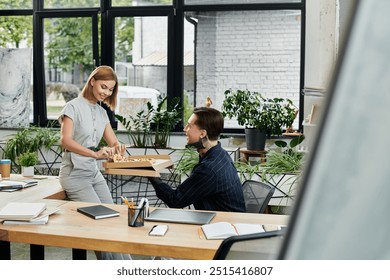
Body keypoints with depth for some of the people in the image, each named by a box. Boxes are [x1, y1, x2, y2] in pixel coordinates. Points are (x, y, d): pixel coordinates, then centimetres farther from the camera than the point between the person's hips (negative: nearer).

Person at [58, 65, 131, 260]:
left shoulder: (102, 112, 11)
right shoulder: (73, 107, -9)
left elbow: (113, 141, 7)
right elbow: (65, 140, -22)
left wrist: (117, 148, -19)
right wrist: (95, 153, -35)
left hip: (94, 173, 7)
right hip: (75, 174, -7)